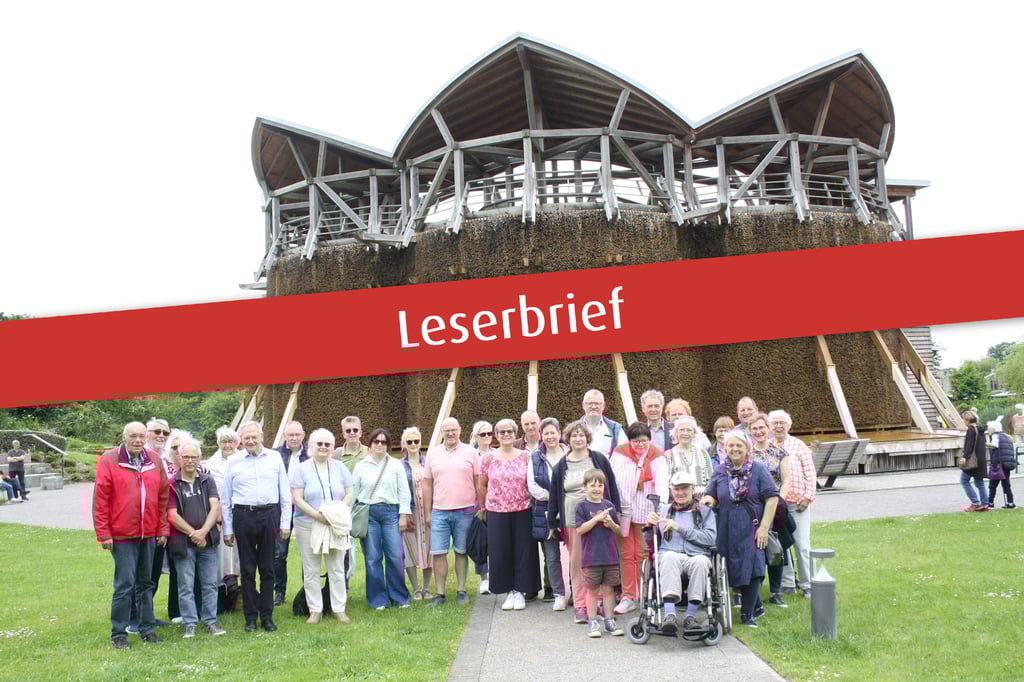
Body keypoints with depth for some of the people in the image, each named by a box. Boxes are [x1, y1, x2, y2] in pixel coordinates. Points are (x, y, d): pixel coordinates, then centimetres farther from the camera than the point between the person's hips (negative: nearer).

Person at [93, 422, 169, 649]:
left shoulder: (154, 461, 6)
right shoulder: (108, 461, -6)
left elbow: (163, 498, 10)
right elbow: (100, 500, -7)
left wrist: (163, 530, 7)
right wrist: (103, 534, -9)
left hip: (149, 534, 4)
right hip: (122, 535, -4)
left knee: (146, 583, 13)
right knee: (125, 584, -4)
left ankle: (147, 628, 22)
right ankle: (118, 634, 8)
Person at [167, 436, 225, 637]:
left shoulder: (207, 480, 7)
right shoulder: (172, 484, -2)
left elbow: (215, 508, -1)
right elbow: (172, 515, -7)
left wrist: (203, 531, -13)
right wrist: (193, 533, -10)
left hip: (208, 540, 3)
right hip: (182, 543, -3)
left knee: (210, 583, 7)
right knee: (186, 586, 3)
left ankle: (211, 621, 17)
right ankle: (189, 623, 12)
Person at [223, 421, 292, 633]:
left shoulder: (275, 458, 6)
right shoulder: (233, 461, 6)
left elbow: (285, 493, 7)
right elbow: (226, 498, 8)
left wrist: (285, 522, 3)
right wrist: (227, 529, 5)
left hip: (269, 515, 0)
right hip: (243, 516, 0)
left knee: (267, 569, 6)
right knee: (247, 569, 6)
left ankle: (267, 616, 14)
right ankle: (250, 617, 14)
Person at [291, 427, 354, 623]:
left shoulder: (340, 468, 8)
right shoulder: (301, 469, -1)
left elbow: (349, 494, 6)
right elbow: (297, 499, -9)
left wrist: (339, 511, -12)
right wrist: (318, 515, -19)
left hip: (336, 526, 2)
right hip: (308, 526, -2)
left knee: (337, 569, 5)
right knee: (311, 571, 5)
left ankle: (339, 609, 13)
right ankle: (315, 610, 15)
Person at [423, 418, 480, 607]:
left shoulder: (471, 453, 2)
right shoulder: (433, 453, 6)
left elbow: (479, 482, 4)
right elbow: (427, 484, 9)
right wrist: (427, 512, 6)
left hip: (465, 511, -1)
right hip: (439, 512, 1)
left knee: (461, 552, 7)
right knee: (438, 553, 0)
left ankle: (461, 591, 17)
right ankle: (440, 593, 9)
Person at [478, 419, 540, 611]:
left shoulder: (525, 457, 1)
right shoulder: (488, 458, 2)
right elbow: (482, 485, 11)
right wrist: (485, 506, 11)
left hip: (522, 512, 0)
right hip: (496, 513, 0)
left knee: (523, 551, 3)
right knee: (501, 552, 4)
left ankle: (520, 591, 15)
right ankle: (509, 591, 17)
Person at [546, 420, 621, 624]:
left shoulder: (599, 460, 4)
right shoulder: (561, 466, 7)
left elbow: (612, 487, 6)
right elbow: (554, 496, 10)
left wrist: (615, 513, 3)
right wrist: (552, 522, 10)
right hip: (572, 521, 1)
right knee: (577, 563, 1)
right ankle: (580, 605, 6)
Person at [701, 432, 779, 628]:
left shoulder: (758, 470, -1)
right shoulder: (720, 472, 10)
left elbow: (772, 498, -4)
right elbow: (712, 496, 14)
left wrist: (764, 526, -11)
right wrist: (708, 499, -13)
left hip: (751, 529, -3)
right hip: (728, 530, 4)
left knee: (751, 568, -8)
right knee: (736, 570, 7)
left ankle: (747, 613, 2)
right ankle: (756, 607, 26)